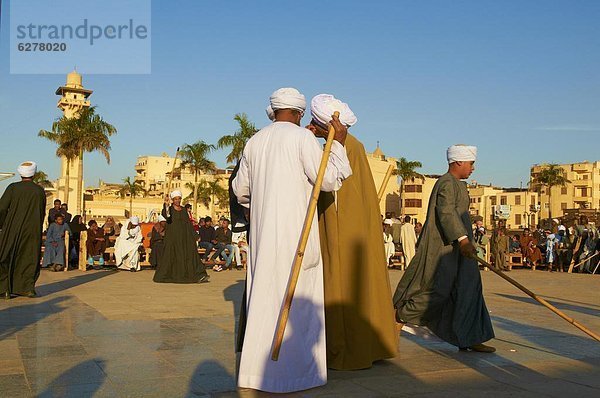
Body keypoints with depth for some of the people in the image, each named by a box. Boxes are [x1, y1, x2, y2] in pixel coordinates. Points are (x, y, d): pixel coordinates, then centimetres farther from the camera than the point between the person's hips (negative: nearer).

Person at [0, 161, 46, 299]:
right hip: (33, 231, 1)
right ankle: (28, 287, 4)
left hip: (12, 229, -1)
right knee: (30, 259, 11)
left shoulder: (13, 188, -6)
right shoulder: (39, 190, 0)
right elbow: (42, 212, 8)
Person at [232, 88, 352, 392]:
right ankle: (291, 370, 5)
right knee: (296, 299, 1)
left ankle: (256, 369, 17)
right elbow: (329, 179, -11)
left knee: (264, 295, 11)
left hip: (261, 233, 6)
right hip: (294, 232, -6)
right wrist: (338, 143, 0)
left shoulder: (254, 142, 11)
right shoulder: (302, 137, -6)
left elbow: (240, 190, 17)